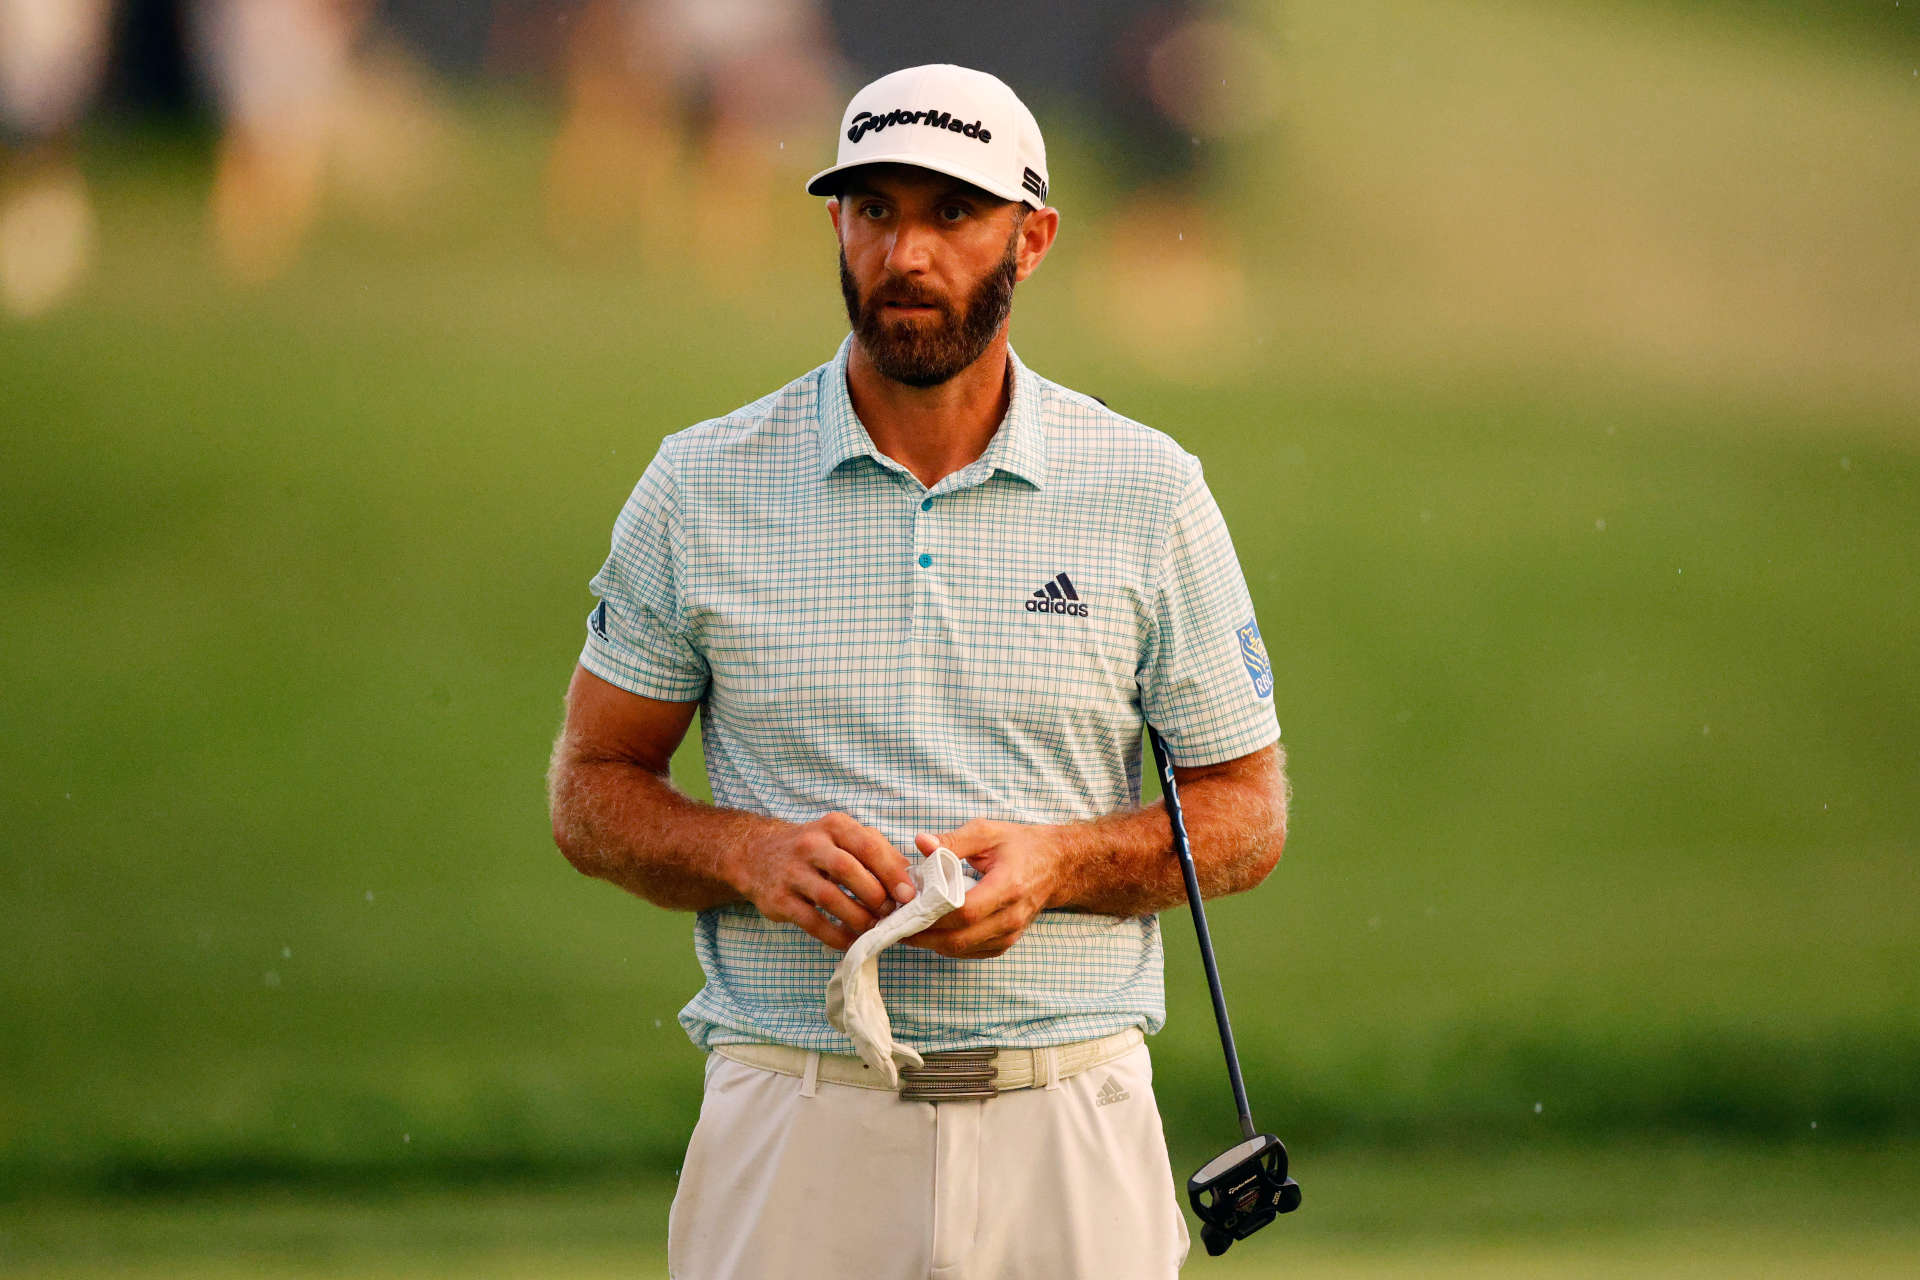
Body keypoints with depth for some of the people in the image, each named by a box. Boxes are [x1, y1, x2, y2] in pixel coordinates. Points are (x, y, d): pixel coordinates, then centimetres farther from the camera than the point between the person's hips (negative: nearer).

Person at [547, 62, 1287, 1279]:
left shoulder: (1149, 493, 4)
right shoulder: (701, 489, 4)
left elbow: (1246, 811, 8)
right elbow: (593, 788, 9)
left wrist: (1059, 861, -10)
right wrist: (755, 855, -11)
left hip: (1069, 1130, 0)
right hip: (797, 1123, 0)